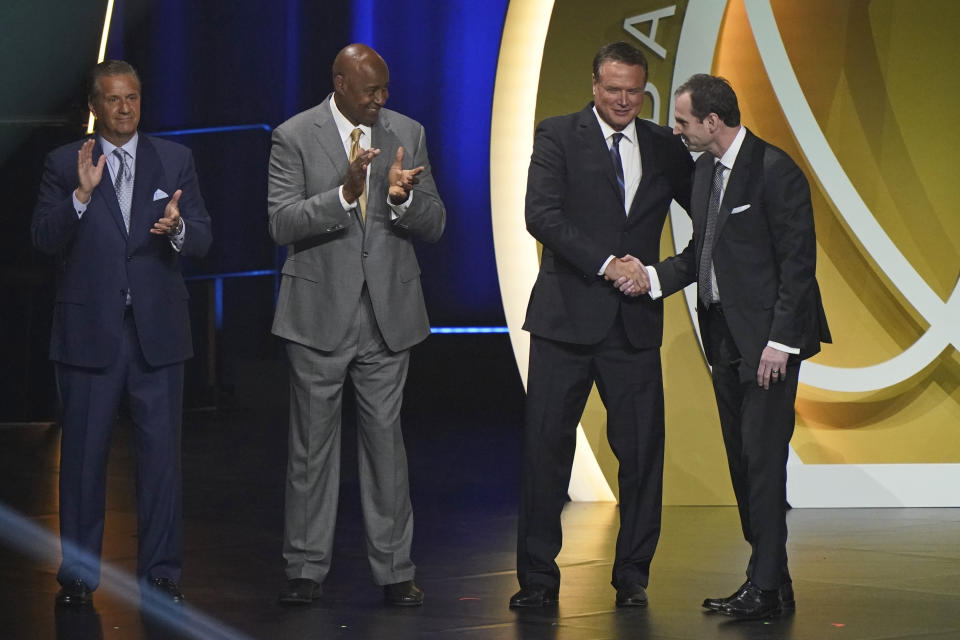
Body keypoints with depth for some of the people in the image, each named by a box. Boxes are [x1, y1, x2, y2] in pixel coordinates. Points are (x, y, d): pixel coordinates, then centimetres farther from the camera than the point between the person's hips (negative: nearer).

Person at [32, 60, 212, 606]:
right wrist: (82, 194, -24)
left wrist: (178, 227, -21)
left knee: (162, 454, 2)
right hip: (89, 332, -1)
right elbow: (45, 239, -8)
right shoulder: (65, 165, 2)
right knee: (84, 455, 5)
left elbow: (202, 240, 2)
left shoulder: (176, 160, 6)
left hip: (158, 330, 1)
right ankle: (78, 575, 14)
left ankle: (161, 573, 9)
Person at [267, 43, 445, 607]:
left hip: (389, 312, 2)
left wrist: (403, 198, -18)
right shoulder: (295, 136, -4)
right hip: (320, 313, -2)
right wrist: (345, 193, -27)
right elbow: (282, 223, -13)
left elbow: (435, 225, 3)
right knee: (313, 444, 6)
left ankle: (395, 570, 10)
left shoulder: (408, 133, 5)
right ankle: (307, 570, 14)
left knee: (386, 439, 3)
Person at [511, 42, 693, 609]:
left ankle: (633, 576, 14)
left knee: (642, 449, 2)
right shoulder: (558, 137, 0)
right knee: (547, 444, -1)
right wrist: (605, 263, -18)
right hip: (567, 314, -3)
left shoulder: (664, 147, 10)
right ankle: (539, 576, 8)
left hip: (635, 322, 3)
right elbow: (543, 215, -12)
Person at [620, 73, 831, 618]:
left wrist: (780, 341, -19)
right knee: (743, 460, 10)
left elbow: (798, 262, -15)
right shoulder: (707, 170, 12)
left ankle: (764, 588, -8)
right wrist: (653, 277, 3)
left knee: (763, 460, -10)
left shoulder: (775, 170, -14)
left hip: (769, 336, -9)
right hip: (726, 336, 9)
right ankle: (773, 581, 17)